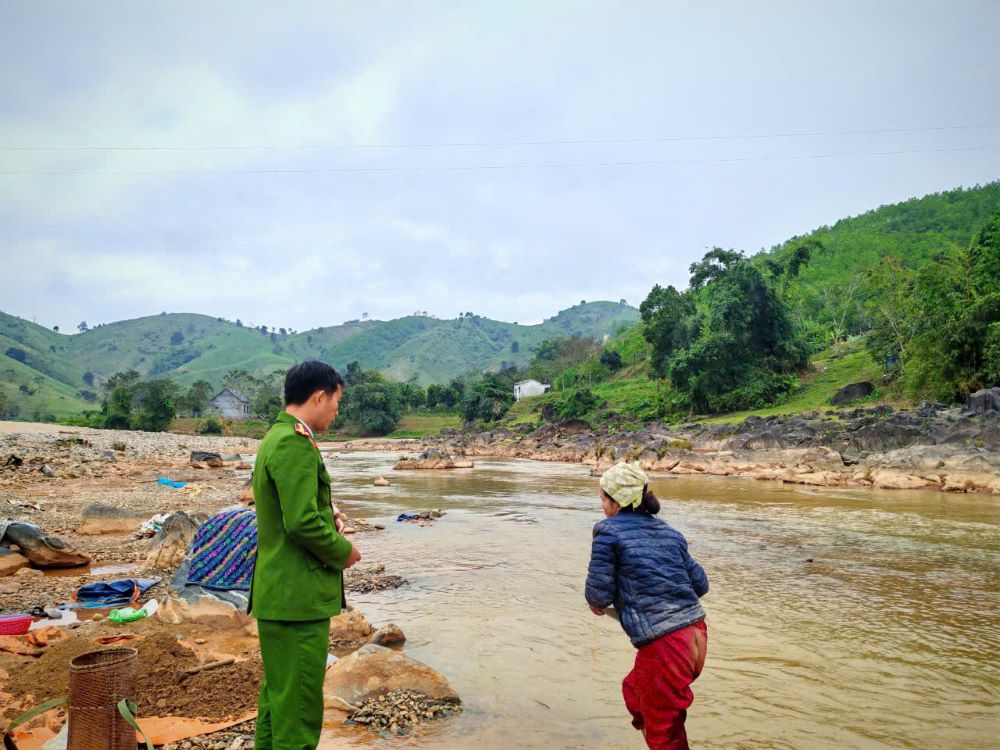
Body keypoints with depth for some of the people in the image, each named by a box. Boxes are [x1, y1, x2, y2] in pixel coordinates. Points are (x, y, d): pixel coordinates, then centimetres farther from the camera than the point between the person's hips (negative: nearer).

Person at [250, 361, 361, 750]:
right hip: (298, 595, -10)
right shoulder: (296, 444, -20)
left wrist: (329, 521, 11)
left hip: (277, 593, 10)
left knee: (277, 695, 21)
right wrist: (343, 550, -10)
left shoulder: (275, 437, 13)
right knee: (300, 704, 0)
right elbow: (302, 523, -25)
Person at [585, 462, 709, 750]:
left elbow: (599, 594, -7)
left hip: (662, 644, -7)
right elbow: (700, 584, 14)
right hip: (696, 633, 7)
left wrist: (595, 603, 15)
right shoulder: (668, 532, 13)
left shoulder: (609, 531, -6)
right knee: (634, 691, 29)